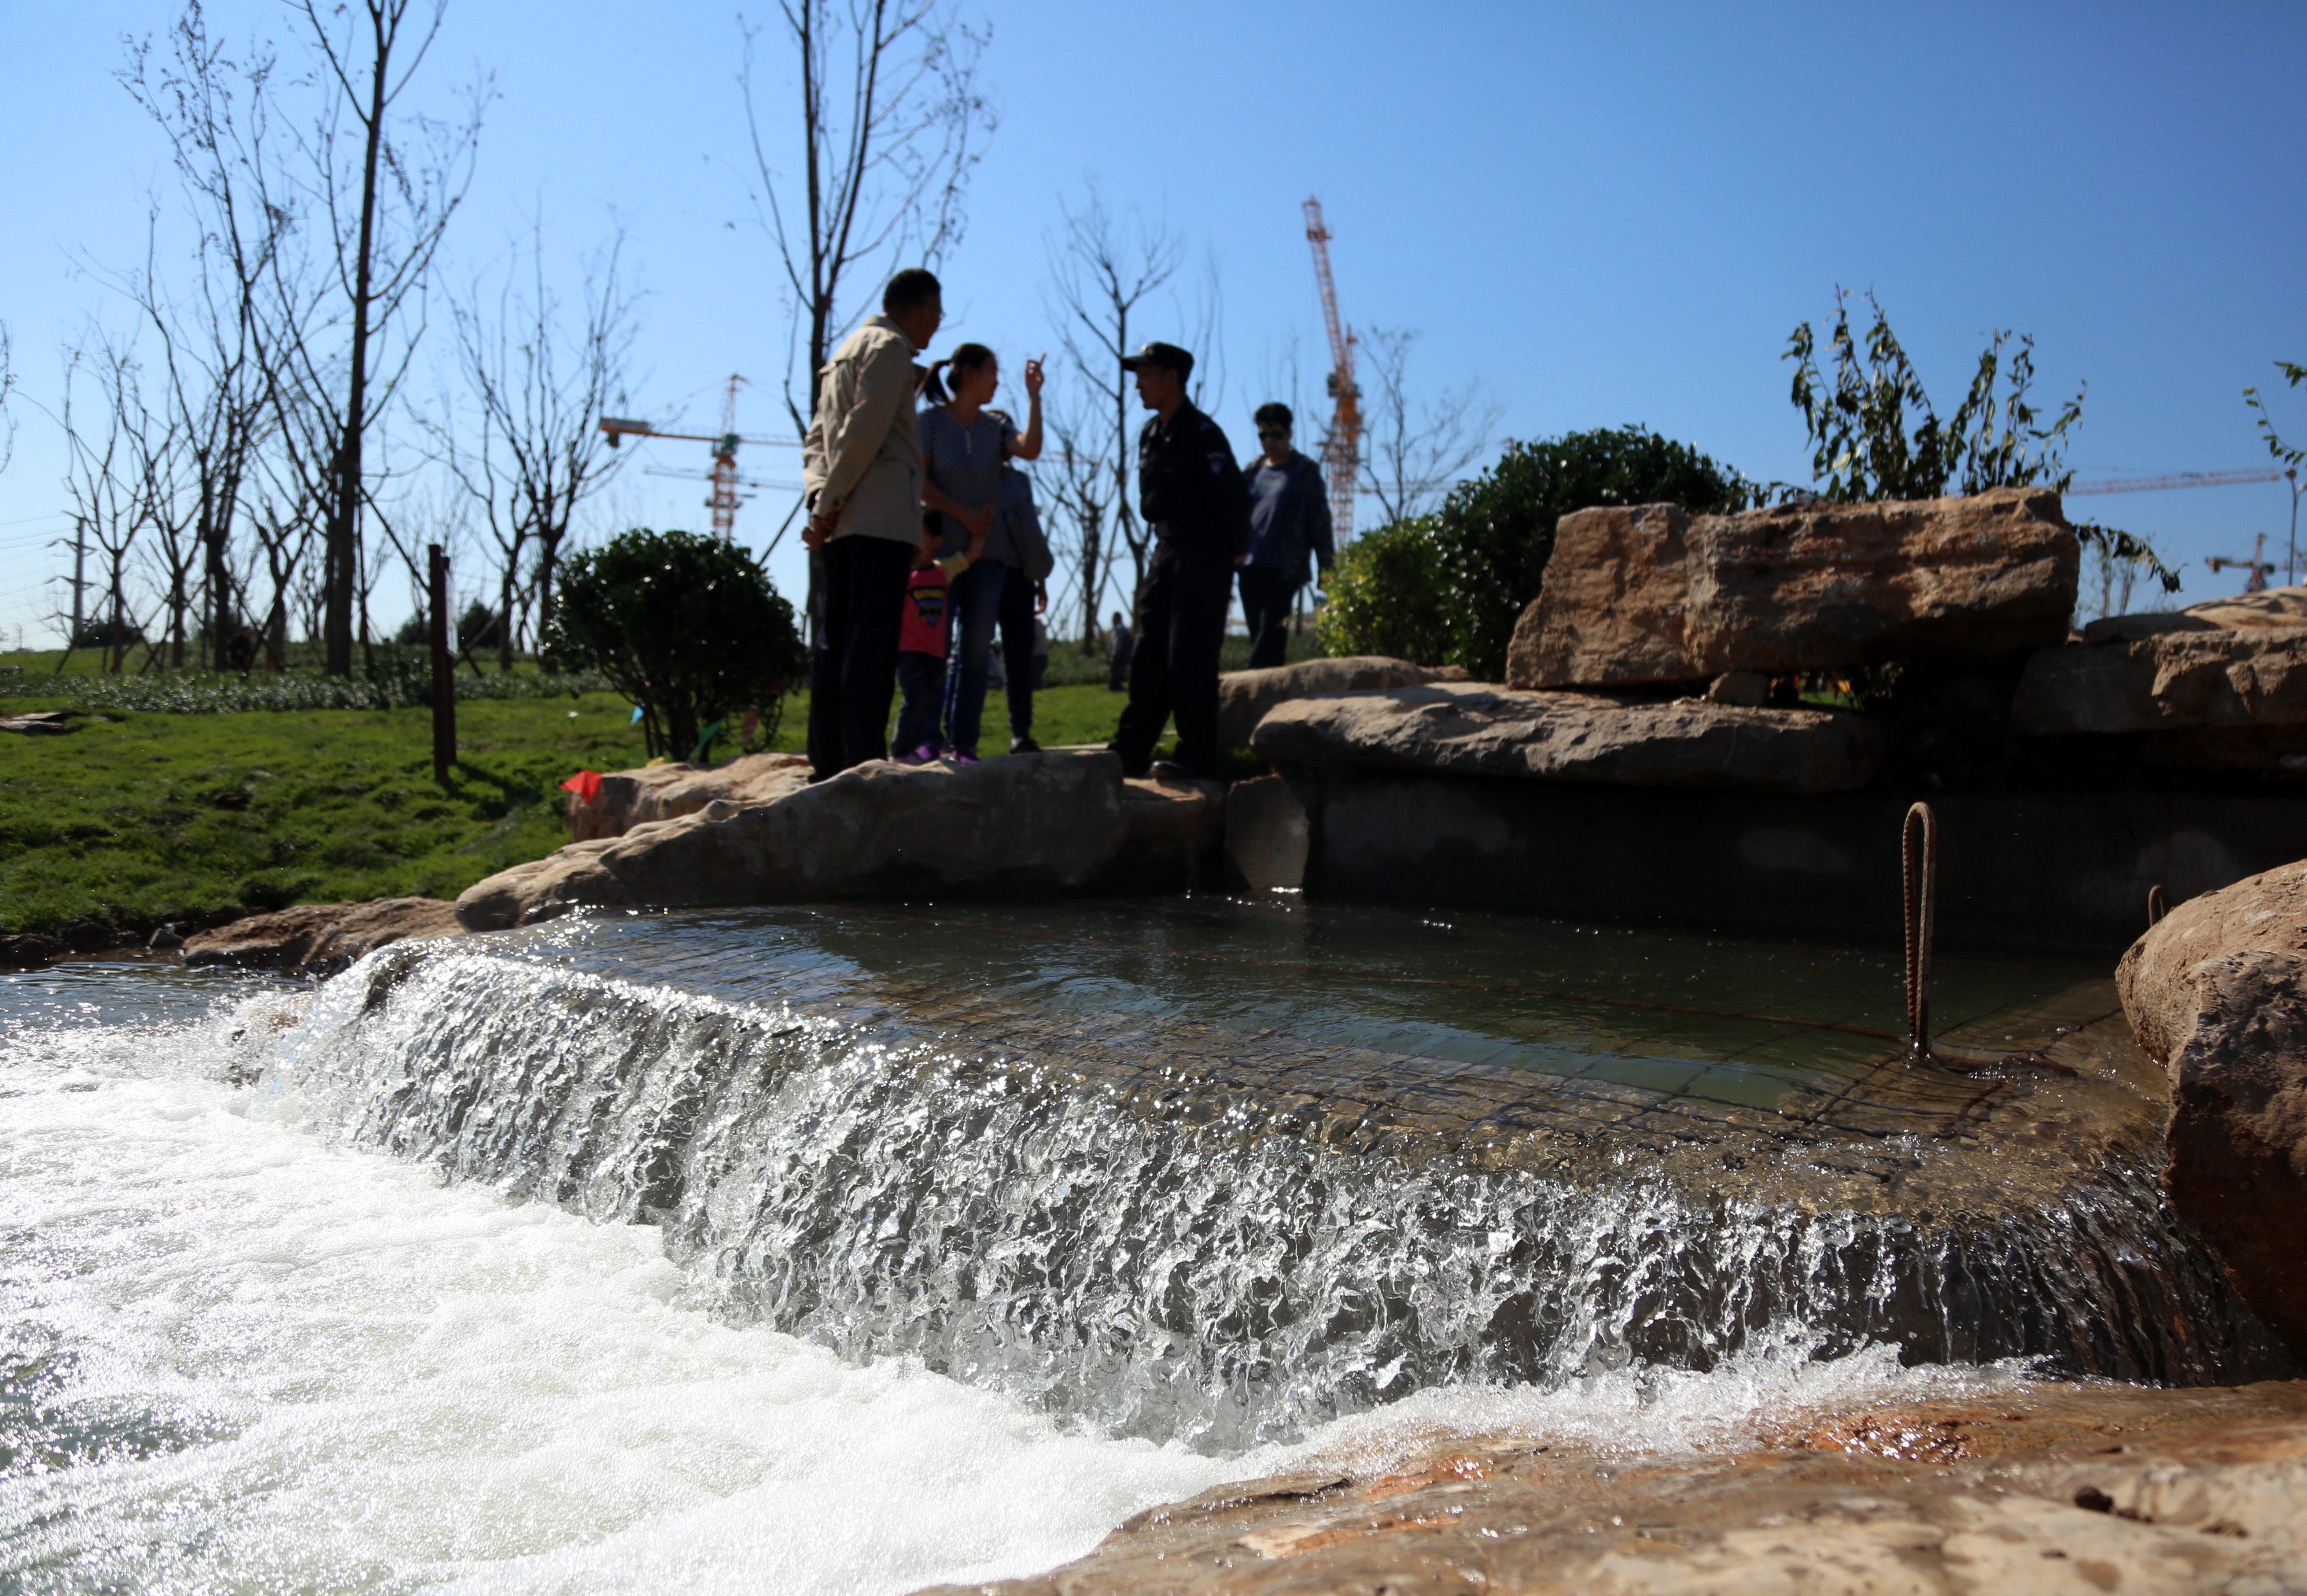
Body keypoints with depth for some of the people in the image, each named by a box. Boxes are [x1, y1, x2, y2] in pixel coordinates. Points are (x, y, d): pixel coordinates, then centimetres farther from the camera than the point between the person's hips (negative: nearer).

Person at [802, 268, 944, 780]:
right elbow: (865, 431, -14)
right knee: (871, 646, -12)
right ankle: (863, 764, -15)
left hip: (840, 523, 9)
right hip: (880, 520, -9)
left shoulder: (848, 350, 26)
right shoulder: (890, 348, -2)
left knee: (833, 643, 7)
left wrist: (820, 497, 4)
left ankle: (827, 764, 7)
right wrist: (829, 504, -13)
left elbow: (815, 439, 19)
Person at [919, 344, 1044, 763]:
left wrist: (1034, 396, -10)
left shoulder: (996, 426, 11)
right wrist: (964, 516, -10)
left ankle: (964, 743, 2)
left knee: (975, 649, 0)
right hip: (942, 547, -4)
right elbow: (919, 481, -5)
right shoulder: (931, 420, 1)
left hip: (990, 551, 4)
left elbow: (1030, 450, -8)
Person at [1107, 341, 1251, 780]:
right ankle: (1130, 753, 12)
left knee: (1190, 660, -9)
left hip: (1203, 557, -9)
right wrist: (1167, 545, 17)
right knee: (1148, 657, 8)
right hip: (1166, 552, 9)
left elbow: (1233, 499, -18)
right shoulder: (1150, 435, 12)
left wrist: (1235, 551, -8)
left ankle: (1198, 758, -2)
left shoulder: (1201, 433, -14)